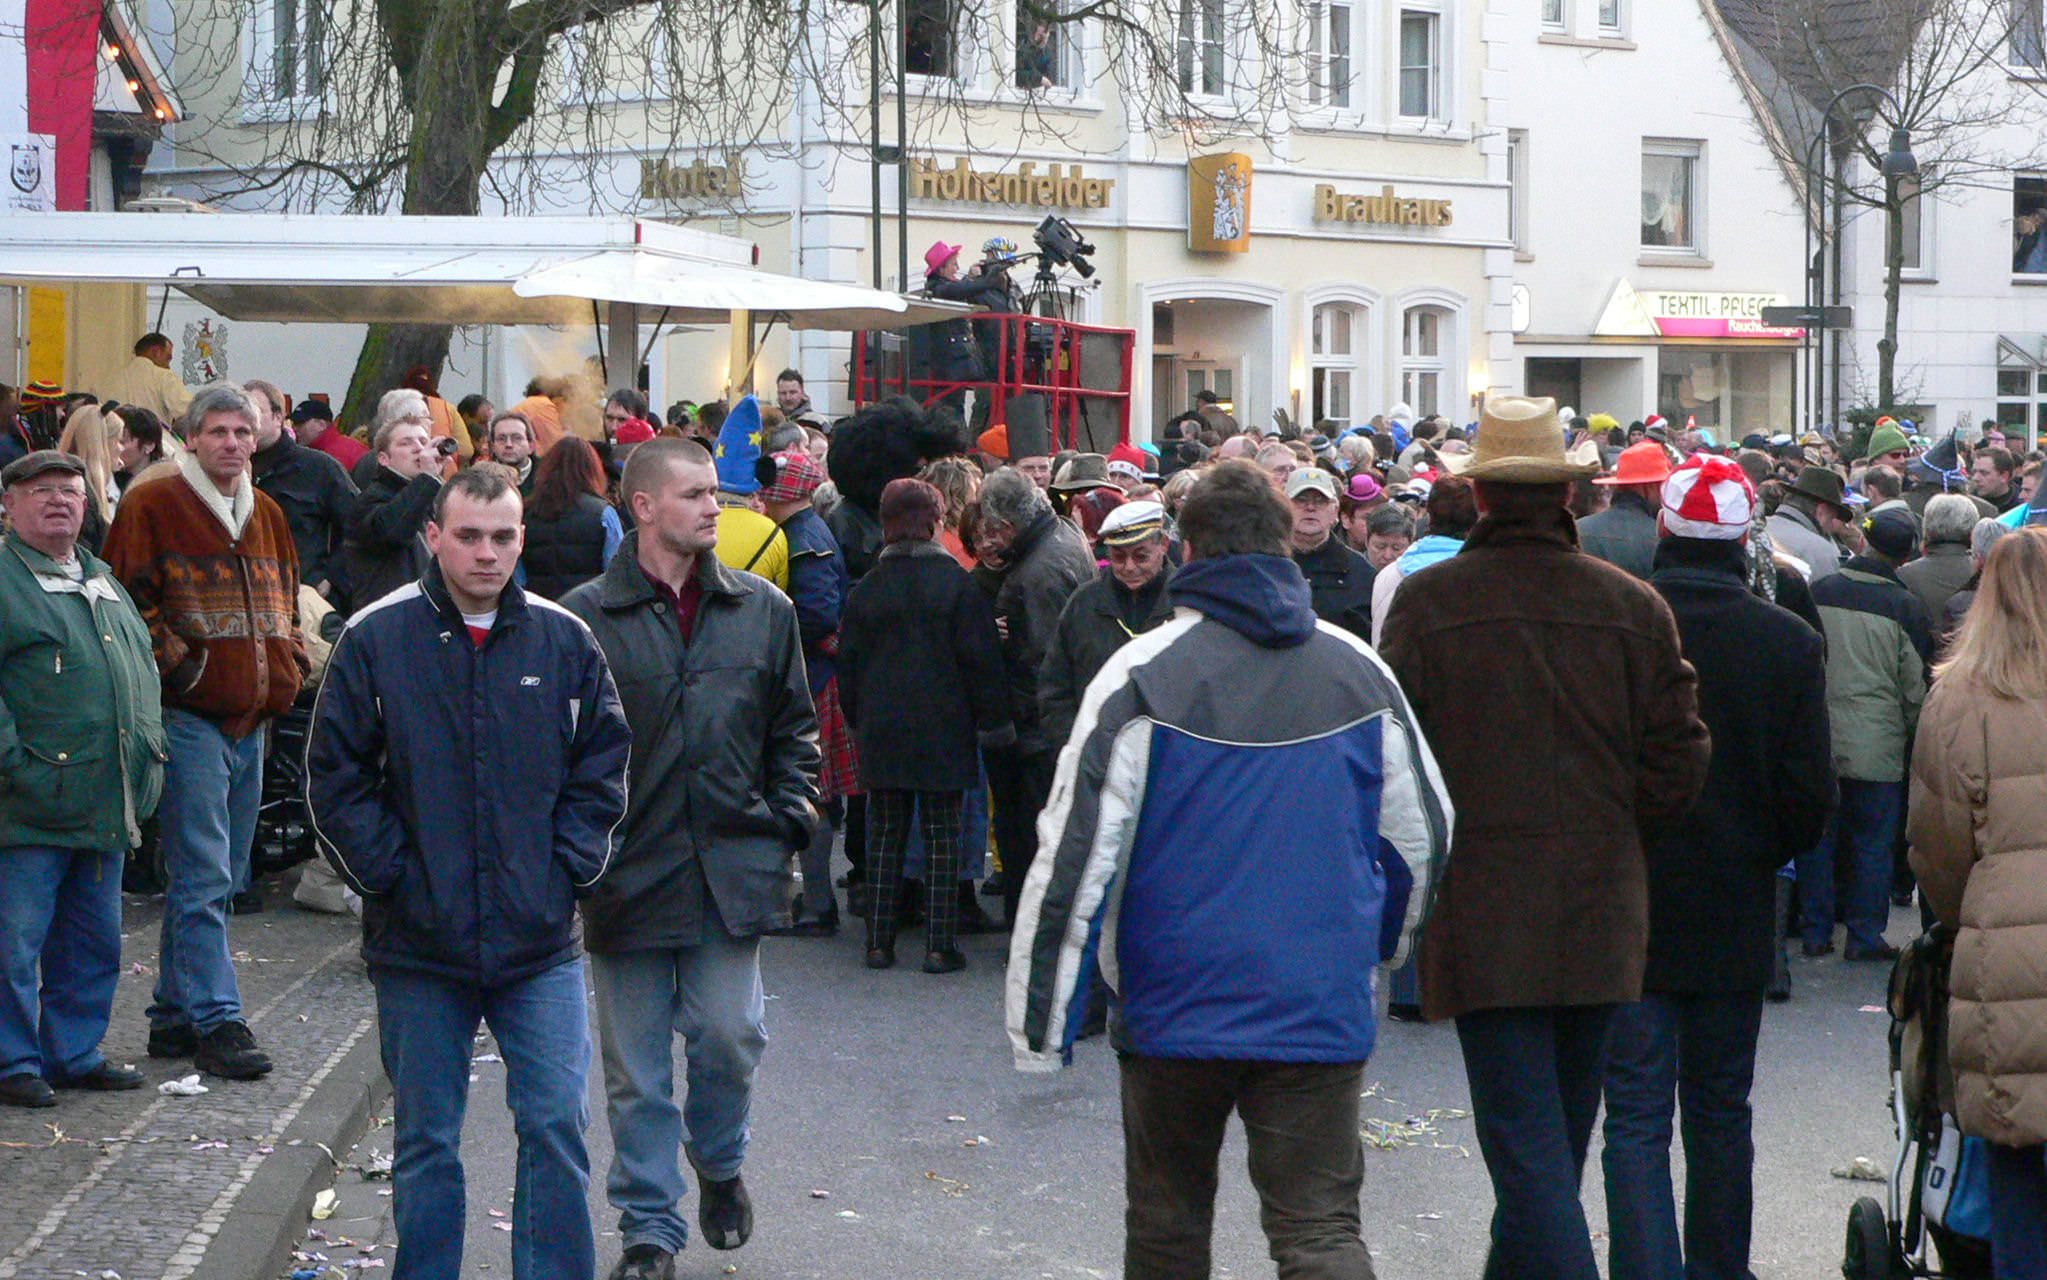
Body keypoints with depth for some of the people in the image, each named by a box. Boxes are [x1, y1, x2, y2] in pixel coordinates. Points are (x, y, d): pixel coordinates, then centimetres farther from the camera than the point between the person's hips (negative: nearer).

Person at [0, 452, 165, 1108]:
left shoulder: (104, 583, 19)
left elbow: (145, 671, 26)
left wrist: (149, 751, 15)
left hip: (107, 804, 8)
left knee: (93, 942, 13)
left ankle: (75, 1053, 23)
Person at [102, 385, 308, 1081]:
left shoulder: (267, 514, 16)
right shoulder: (152, 506, -6)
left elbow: (285, 600, 27)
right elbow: (125, 598, -9)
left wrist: (289, 664, 12)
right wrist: (171, 660, -14)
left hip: (250, 721, 8)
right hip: (188, 716, -8)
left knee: (217, 878, 11)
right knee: (203, 879, -11)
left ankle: (174, 1015, 19)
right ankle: (216, 1022, -12)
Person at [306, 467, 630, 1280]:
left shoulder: (564, 642, 3)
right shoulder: (376, 640, -2)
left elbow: (602, 766, 10)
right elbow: (333, 777, 0)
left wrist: (570, 866, 0)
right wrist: (388, 874, -5)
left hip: (539, 939, 1)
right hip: (418, 940, -1)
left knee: (556, 1125, -4)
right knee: (426, 1142, 9)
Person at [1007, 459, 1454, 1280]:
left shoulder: (1141, 677, -8)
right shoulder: (1360, 673, 3)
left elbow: (1075, 856, -10)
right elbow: (1422, 836, 13)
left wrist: (1041, 1024, -5)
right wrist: (1383, 942, 32)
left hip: (1173, 1009, -1)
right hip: (1322, 1014, 1)